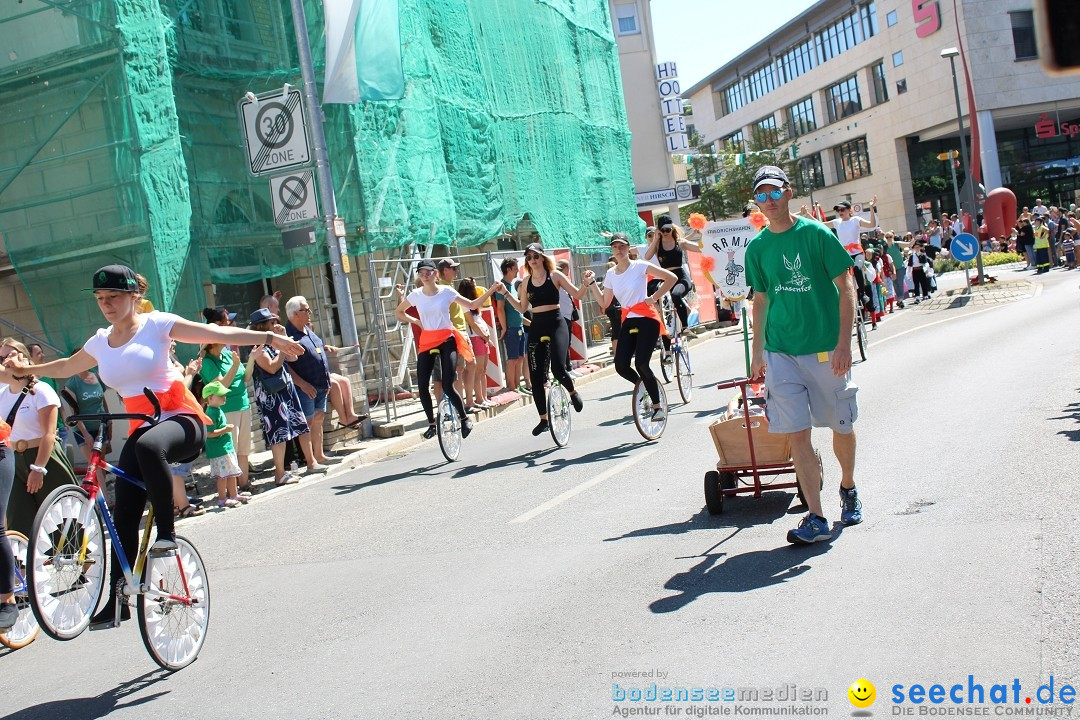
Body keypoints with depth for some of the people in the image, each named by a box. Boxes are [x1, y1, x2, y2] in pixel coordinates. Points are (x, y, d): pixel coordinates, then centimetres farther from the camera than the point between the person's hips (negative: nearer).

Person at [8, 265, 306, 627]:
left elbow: (218, 333, -11)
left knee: (148, 446, -41)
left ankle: (166, 532, -28)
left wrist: (269, 337, -19)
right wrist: (26, 368, 35)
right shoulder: (100, 342, 12)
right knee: (123, 518, -2)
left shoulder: (157, 324, -3)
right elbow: (66, 368, 33)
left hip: (181, 420, -5)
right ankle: (117, 600, 9)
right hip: (141, 429, 6)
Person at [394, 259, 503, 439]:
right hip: (427, 342, 3)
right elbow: (398, 312, 17)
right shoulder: (416, 295, 2)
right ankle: (432, 424, 16)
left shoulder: (446, 291, -3)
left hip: (447, 340, -3)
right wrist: (416, 322, 3)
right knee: (423, 387, -4)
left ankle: (465, 419, 7)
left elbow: (472, 305, 1)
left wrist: (491, 290, -7)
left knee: (448, 386, -14)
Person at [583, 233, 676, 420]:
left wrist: (655, 297, -8)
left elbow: (672, 278, -6)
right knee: (621, 366, -11)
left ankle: (658, 406, -1)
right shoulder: (611, 274, 10)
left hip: (647, 319, -5)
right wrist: (592, 283, 6)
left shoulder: (639, 266, -5)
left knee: (641, 364, -19)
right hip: (628, 321, 5)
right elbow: (604, 303, 13)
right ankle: (646, 387, 21)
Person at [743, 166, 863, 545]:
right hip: (781, 353, 2)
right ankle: (816, 518, 0)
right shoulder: (757, 247, 6)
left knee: (842, 427, 11)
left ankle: (848, 488, 38)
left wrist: (844, 343, -12)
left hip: (826, 349, -2)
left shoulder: (816, 233, -5)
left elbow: (846, 287, -5)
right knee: (797, 434, -4)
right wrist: (758, 352, 13)